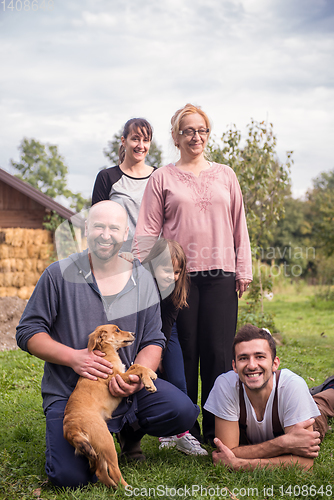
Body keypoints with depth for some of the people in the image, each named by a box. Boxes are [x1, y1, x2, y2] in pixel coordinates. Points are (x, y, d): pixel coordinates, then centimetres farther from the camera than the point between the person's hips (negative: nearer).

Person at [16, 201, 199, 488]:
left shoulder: (143, 280, 3)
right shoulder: (60, 275, -5)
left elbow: (153, 341, 5)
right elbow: (28, 332, -3)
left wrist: (137, 376, -16)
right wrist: (73, 357, -19)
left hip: (127, 389, 3)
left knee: (183, 411, -20)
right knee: (69, 476, -20)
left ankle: (129, 432, 13)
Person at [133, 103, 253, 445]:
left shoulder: (225, 175, 14)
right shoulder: (162, 178, 8)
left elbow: (239, 225, 15)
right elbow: (148, 230, 5)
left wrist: (243, 269, 9)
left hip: (220, 275, 2)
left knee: (218, 353, -2)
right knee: (184, 353, 1)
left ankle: (218, 430, 8)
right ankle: (185, 429, 12)